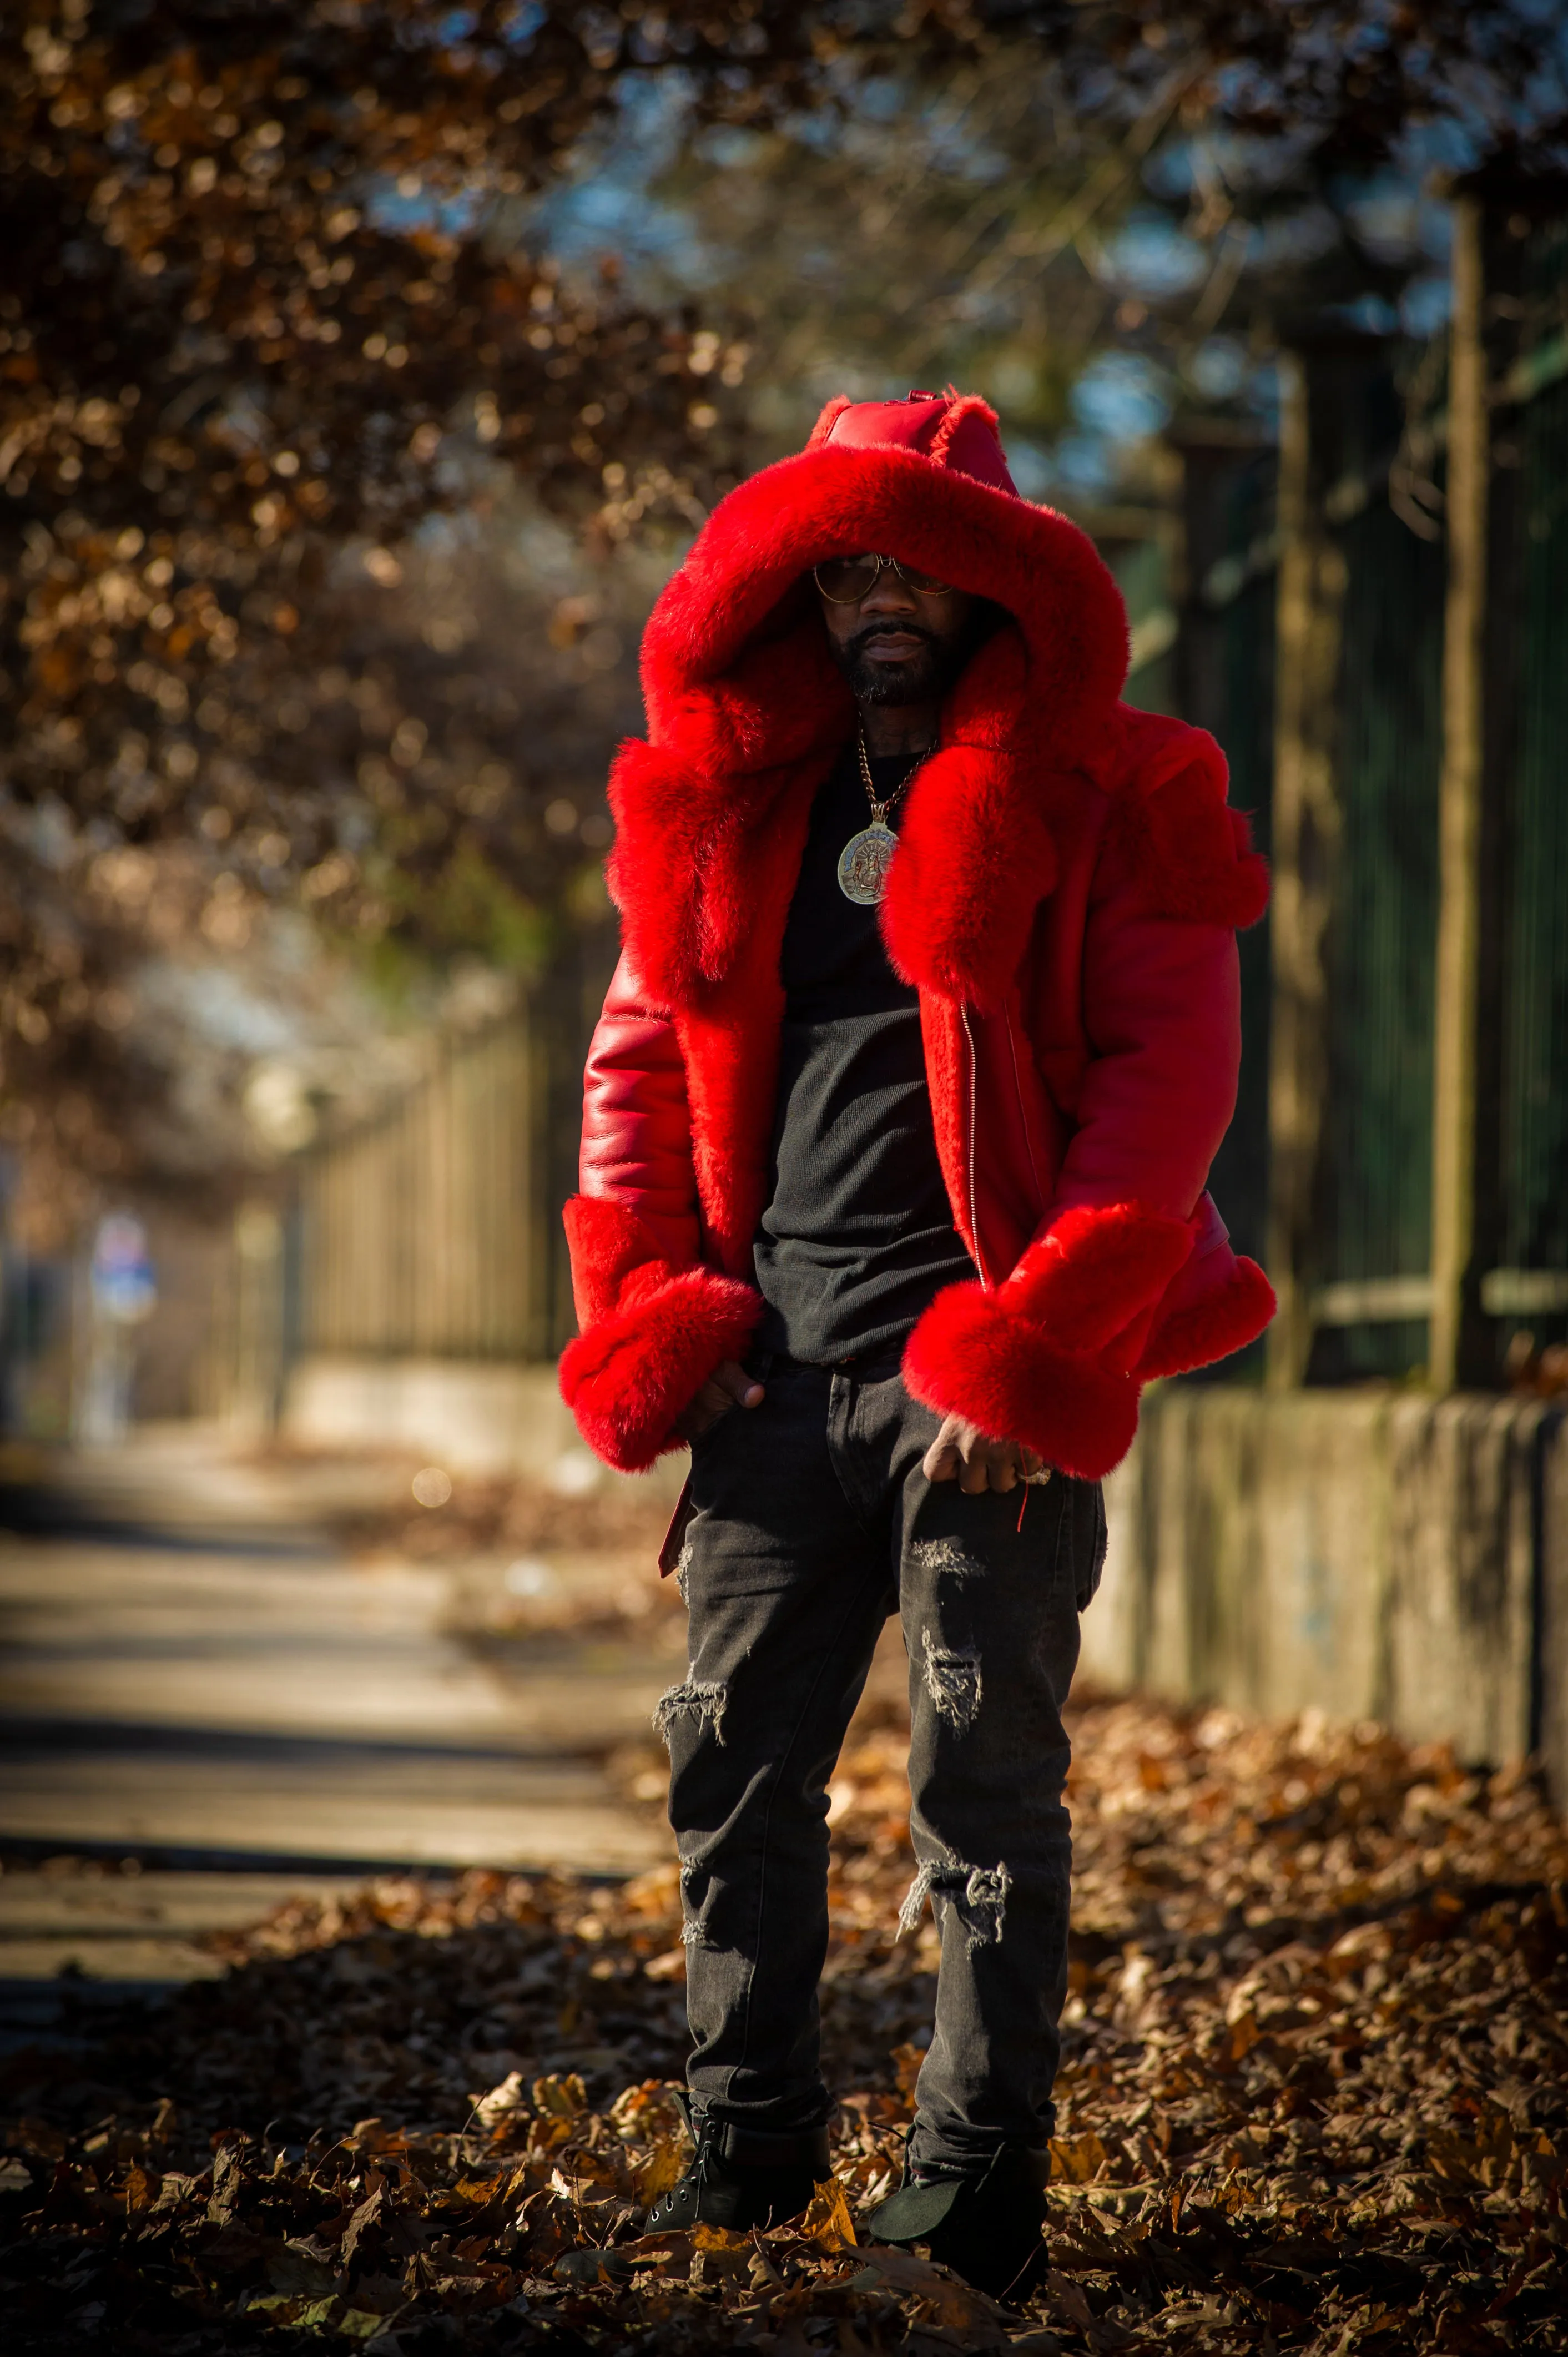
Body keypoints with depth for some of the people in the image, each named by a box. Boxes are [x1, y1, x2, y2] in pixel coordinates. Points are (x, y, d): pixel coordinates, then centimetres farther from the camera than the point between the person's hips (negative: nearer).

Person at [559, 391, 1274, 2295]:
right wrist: (645, 1317, 5)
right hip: (774, 1359, 5)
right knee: (734, 1765, 7)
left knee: (983, 1784, -2)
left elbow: (1172, 1071, -7)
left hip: (985, 1371, -5)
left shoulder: (1100, 802, 0)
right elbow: (638, 1064, 18)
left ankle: (975, 2195, 4)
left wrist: (1040, 1350, -14)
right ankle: (746, 2148, 20)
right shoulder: (728, 807, 14)